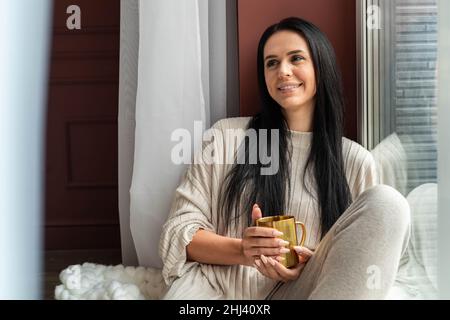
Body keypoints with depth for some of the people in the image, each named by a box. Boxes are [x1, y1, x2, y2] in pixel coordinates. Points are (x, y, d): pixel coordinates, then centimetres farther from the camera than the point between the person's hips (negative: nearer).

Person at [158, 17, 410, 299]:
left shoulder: (356, 161, 11)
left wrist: (313, 263, -12)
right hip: (214, 284, -4)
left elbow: (362, 258, 10)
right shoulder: (227, 135, 9)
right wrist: (243, 251, -16)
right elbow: (179, 231, 4)